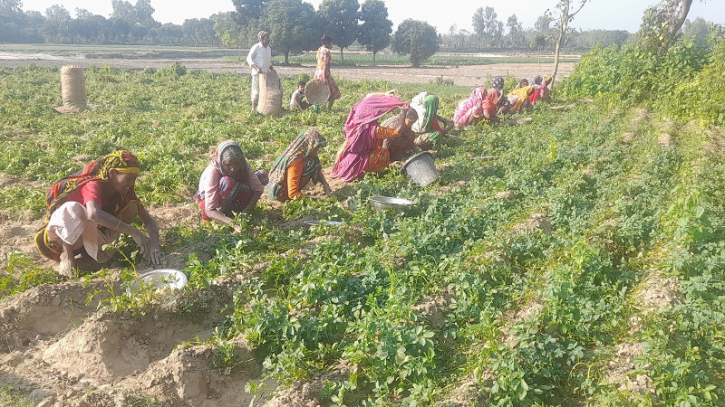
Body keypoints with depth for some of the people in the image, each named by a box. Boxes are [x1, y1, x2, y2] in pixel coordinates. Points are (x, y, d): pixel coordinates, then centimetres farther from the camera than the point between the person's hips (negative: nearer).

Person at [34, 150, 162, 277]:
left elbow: (148, 220, -12)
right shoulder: (94, 185, -29)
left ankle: (95, 248, -6)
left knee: (132, 207, -13)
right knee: (72, 209, -40)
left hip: (89, 232, 6)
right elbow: (94, 213, -51)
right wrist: (133, 232, -53)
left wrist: (154, 242, -33)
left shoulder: (126, 192, -10)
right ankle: (67, 254, -17)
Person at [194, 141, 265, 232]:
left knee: (262, 175, -16)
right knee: (227, 182, -40)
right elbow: (210, 211, -38)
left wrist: (245, 211, -36)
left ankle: (235, 207, -6)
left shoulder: (243, 165, -24)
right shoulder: (212, 173, -35)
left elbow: (258, 188, -21)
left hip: (233, 196, 5)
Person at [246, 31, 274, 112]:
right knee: (256, 92, -5)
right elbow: (249, 59, -13)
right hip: (257, 73, -7)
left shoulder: (269, 48, 13)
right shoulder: (256, 47, -8)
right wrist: (256, 68, -25)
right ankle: (253, 109, 3)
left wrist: (272, 69, 10)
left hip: (266, 73, 7)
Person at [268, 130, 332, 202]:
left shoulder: (303, 154, -6)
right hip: (281, 195, -9)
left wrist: (325, 185, -5)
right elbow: (292, 194, -29)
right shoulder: (295, 163, -31)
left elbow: (318, 171, 11)